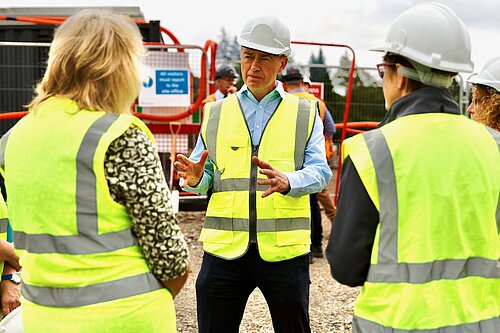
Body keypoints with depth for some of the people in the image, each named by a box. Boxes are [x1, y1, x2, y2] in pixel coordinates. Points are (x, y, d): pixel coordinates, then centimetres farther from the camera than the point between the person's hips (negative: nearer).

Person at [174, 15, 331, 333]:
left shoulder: (305, 113, 7)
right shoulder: (216, 112, 12)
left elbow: (320, 172, -5)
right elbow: (206, 178, 10)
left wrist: (286, 181, -27)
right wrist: (195, 178, -14)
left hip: (285, 250, -1)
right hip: (225, 248, 1)